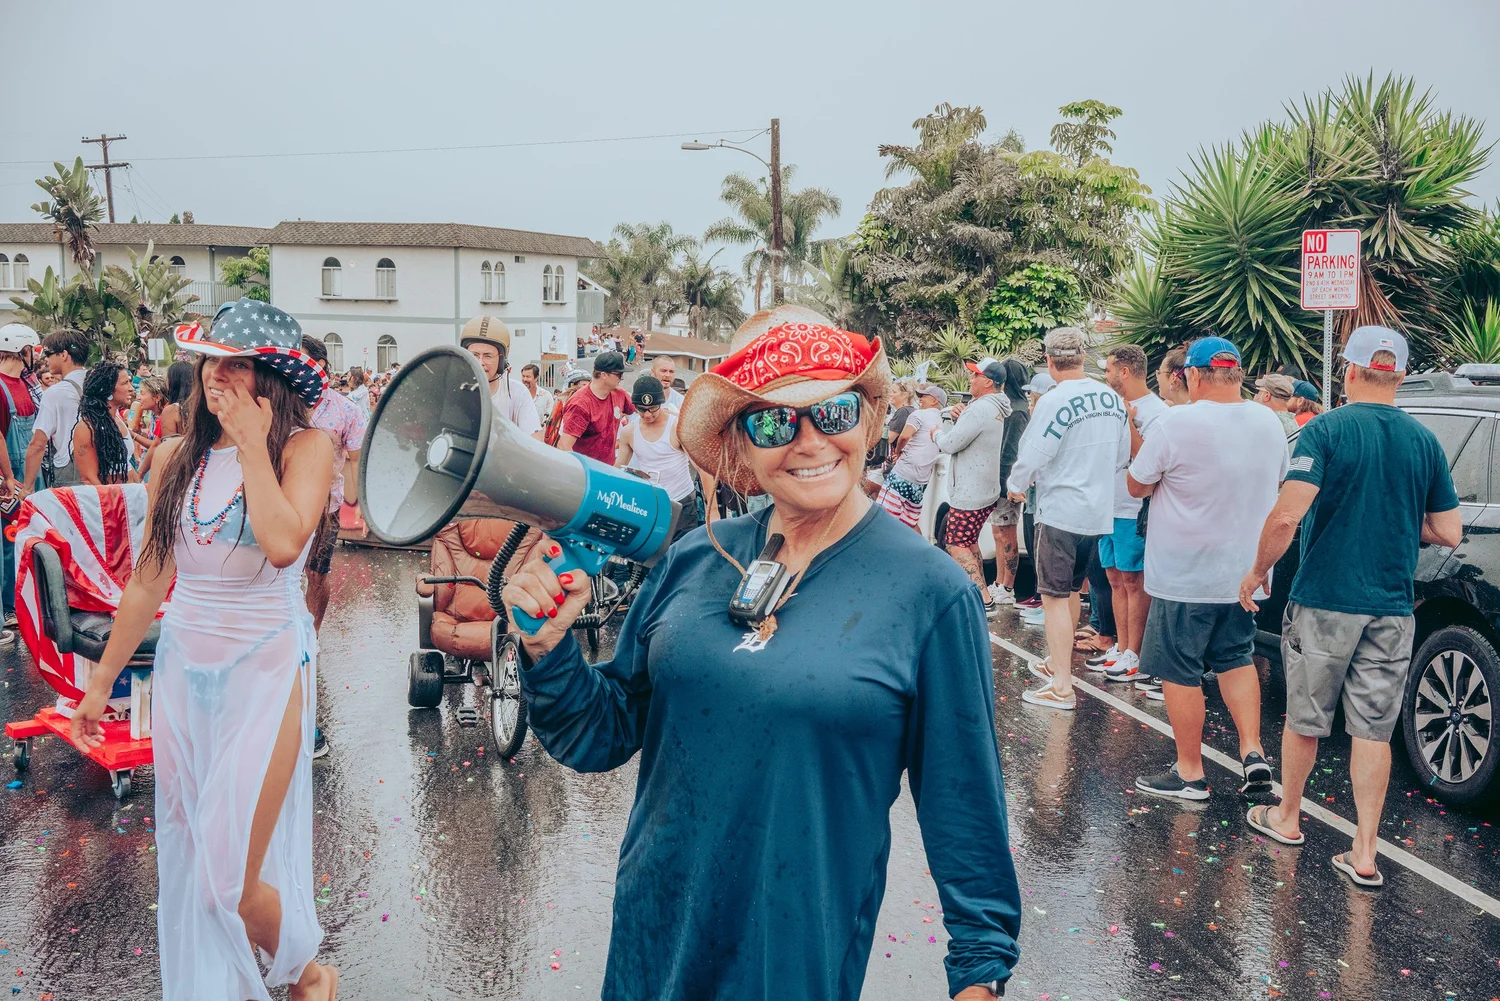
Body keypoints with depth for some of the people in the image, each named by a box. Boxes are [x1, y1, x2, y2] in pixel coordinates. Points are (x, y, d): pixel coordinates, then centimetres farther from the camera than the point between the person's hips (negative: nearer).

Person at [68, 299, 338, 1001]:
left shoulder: (305, 447, -10)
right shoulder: (176, 457, 5)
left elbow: (283, 541, -28)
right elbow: (148, 578, 11)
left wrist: (253, 442, -18)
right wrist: (103, 680, 15)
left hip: (265, 669, -5)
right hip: (182, 668, 6)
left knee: (232, 878, -5)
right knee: (185, 862, 13)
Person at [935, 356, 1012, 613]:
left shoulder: (980, 409, -22)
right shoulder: (994, 408, 12)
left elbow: (950, 444, -21)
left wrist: (938, 433, 0)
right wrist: (958, 418, -2)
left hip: (969, 493, -10)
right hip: (986, 490, 10)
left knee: (956, 546, -7)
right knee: (969, 541, 21)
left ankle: (985, 600, -10)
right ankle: (981, 589, 27)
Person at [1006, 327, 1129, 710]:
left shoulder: (1054, 402, -18)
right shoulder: (1113, 398, 3)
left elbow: (1032, 456, -17)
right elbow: (1122, 455, 10)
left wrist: (1016, 485, 3)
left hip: (1060, 511, -7)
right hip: (1099, 511, 7)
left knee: (1055, 596, -2)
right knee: (1071, 590, 21)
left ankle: (1061, 686, -3)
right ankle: (1058, 662, 35)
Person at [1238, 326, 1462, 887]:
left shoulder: (1327, 430, -10)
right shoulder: (1424, 441, 2)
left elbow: (1288, 515, -21)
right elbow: (1449, 533, 5)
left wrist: (1257, 571, -7)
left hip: (1324, 603, -3)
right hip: (1391, 610, 3)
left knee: (1304, 720, 13)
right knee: (1373, 730, 8)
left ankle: (1287, 818, 30)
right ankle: (1364, 855, 9)